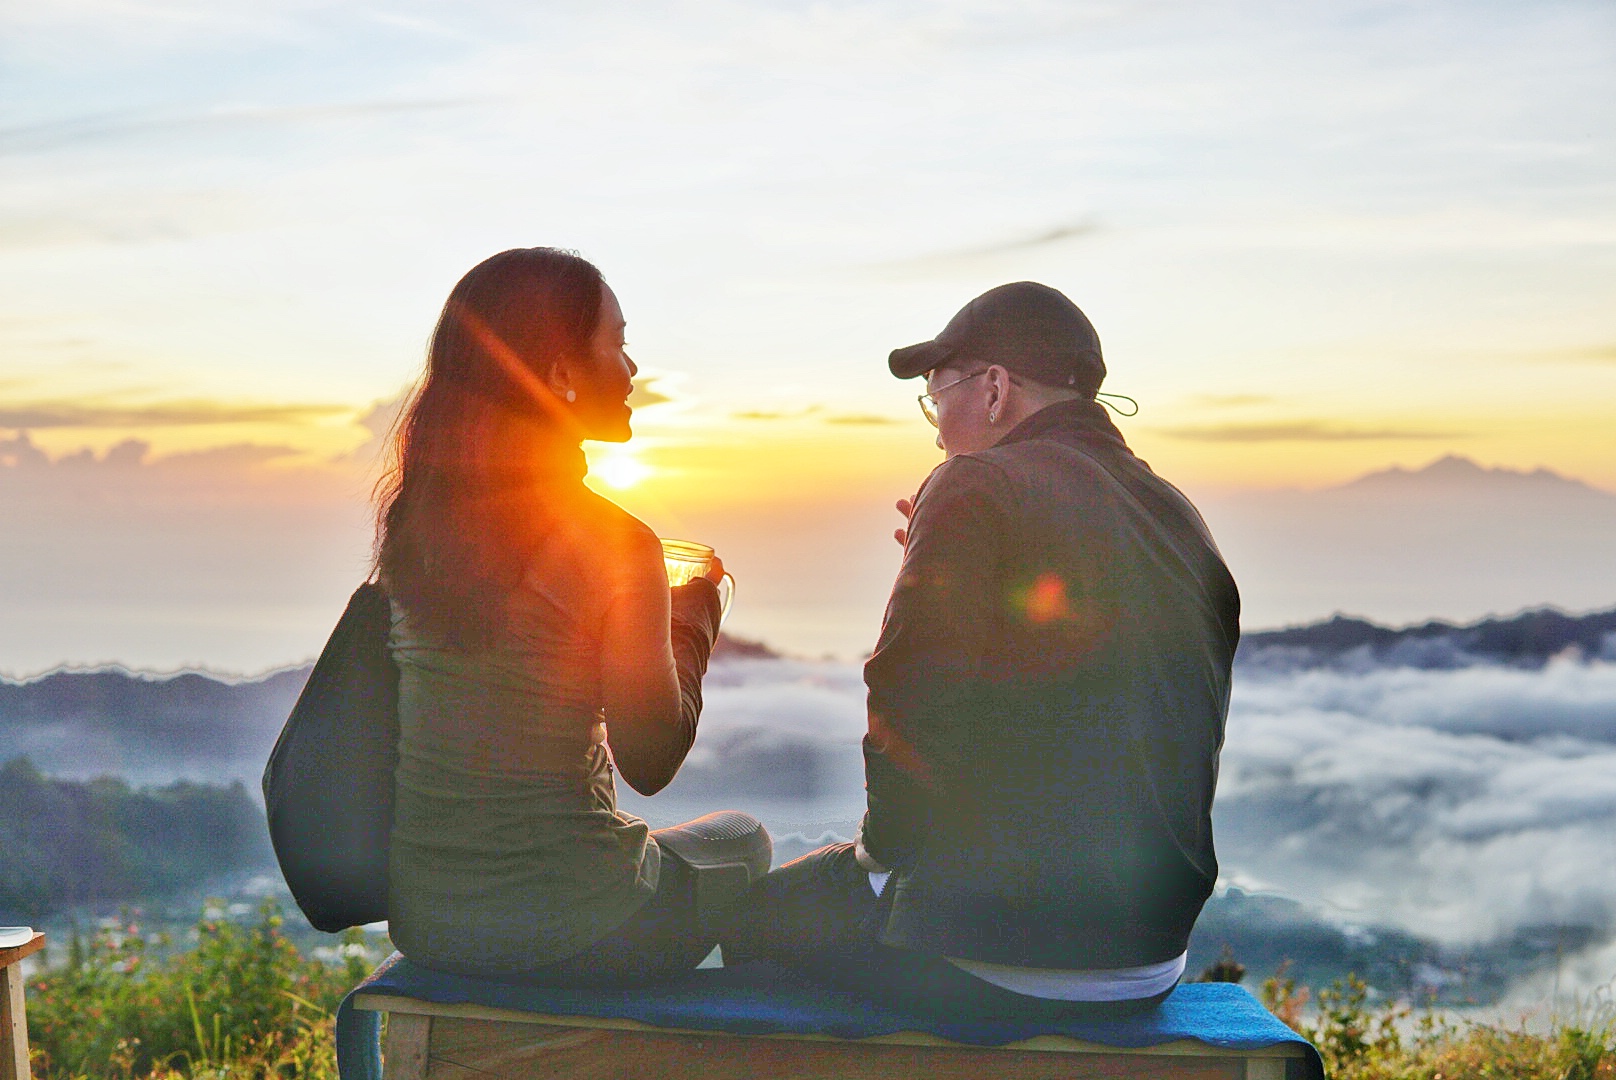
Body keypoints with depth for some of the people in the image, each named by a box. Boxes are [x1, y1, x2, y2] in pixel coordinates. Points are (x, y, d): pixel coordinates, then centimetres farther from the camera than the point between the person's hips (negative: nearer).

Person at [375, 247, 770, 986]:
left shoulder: (410, 516, -1)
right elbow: (651, 762, -13)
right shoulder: (614, 545, -21)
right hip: (563, 928, -6)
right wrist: (695, 614, 2)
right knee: (741, 839, 25)